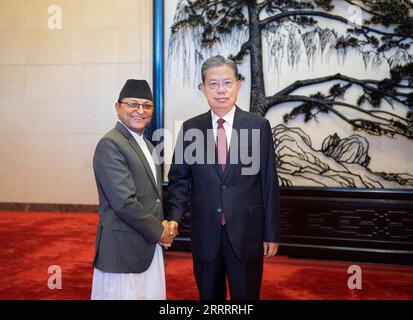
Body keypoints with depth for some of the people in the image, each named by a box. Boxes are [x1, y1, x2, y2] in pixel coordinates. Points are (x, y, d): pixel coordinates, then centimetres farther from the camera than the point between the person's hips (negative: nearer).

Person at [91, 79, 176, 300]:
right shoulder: (110, 144, -15)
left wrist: (163, 226, 2)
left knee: (152, 294, 14)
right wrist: (159, 231, -11)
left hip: (150, 246, 8)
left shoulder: (147, 145, 13)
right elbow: (124, 202, -22)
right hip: (123, 249, -8)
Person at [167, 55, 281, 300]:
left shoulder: (259, 126, -3)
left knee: (246, 296, 10)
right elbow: (180, 178, 4)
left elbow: (269, 182, -1)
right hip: (205, 233, 2)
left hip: (246, 232, -1)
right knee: (209, 296, 16)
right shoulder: (190, 128, 2)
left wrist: (272, 233, -1)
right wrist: (174, 218, -12)